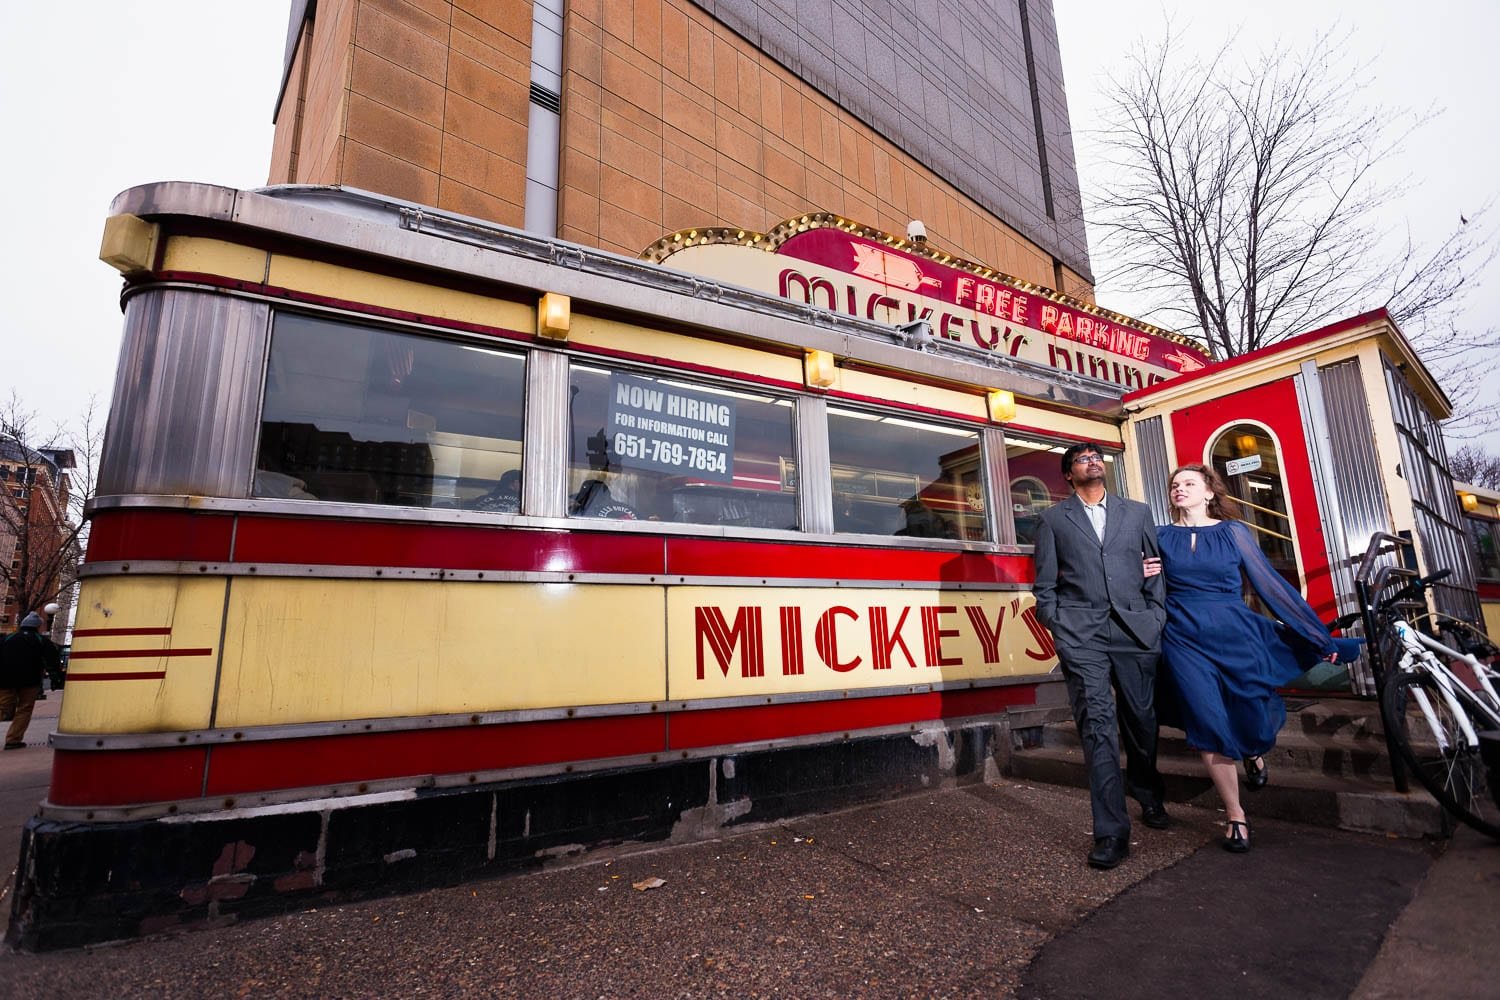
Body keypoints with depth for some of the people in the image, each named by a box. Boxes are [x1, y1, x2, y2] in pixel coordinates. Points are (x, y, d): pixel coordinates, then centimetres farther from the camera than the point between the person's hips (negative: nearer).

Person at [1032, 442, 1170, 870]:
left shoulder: (1138, 512, 16)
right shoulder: (1053, 519, 10)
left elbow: (1156, 571, 13)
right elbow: (1045, 585, 8)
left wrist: (1157, 620, 3)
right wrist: (1058, 631, 0)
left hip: (1134, 630, 2)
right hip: (1081, 635, -2)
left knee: (1142, 721, 12)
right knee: (1098, 724, -8)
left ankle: (1148, 796, 39)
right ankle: (1111, 832, -3)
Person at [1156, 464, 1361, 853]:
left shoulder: (1233, 531, 2)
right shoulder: (1161, 536, 4)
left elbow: (1272, 585, 4)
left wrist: (1320, 636, 5)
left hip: (1235, 635, 0)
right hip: (1185, 639, 0)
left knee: (1255, 723, 2)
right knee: (1211, 727, -1)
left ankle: (1254, 751, 41)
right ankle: (1235, 816, 16)